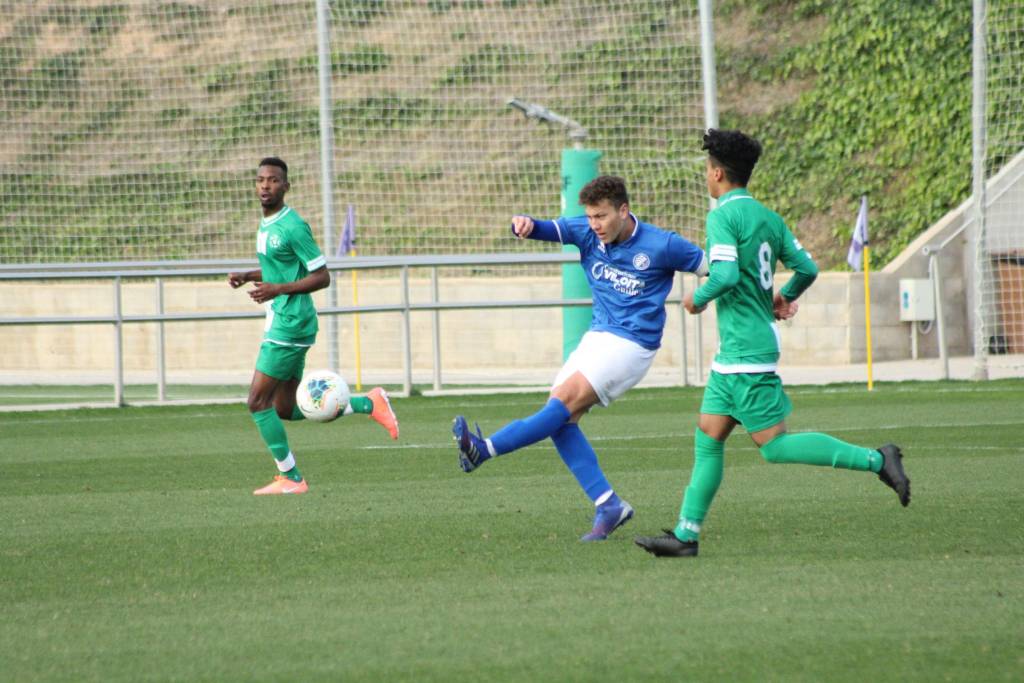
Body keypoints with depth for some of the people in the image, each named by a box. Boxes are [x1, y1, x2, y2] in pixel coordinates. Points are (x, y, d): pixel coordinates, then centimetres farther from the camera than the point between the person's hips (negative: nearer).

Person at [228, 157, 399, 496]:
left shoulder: (293, 227, -15)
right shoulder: (265, 223, 14)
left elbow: (322, 277, -15)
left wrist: (278, 289, -24)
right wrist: (245, 276, 11)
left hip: (290, 325, -10)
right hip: (281, 325, 10)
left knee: (258, 402, -8)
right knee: (285, 410, 12)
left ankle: (290, 478, 1)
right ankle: (369, 404, 18)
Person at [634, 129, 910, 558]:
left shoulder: (723, 216, -13)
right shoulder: (767, 217, 12)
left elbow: (726, 275, -25)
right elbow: (807, 268, 13)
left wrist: (698, 298, -7)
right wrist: (785, 297, 31)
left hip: (746, 350, -10)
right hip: (734, 352, 10)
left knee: (774, 445, -8)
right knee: (707, 437, 9)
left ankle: (875, 460, -9)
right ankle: (686, 534, 9)